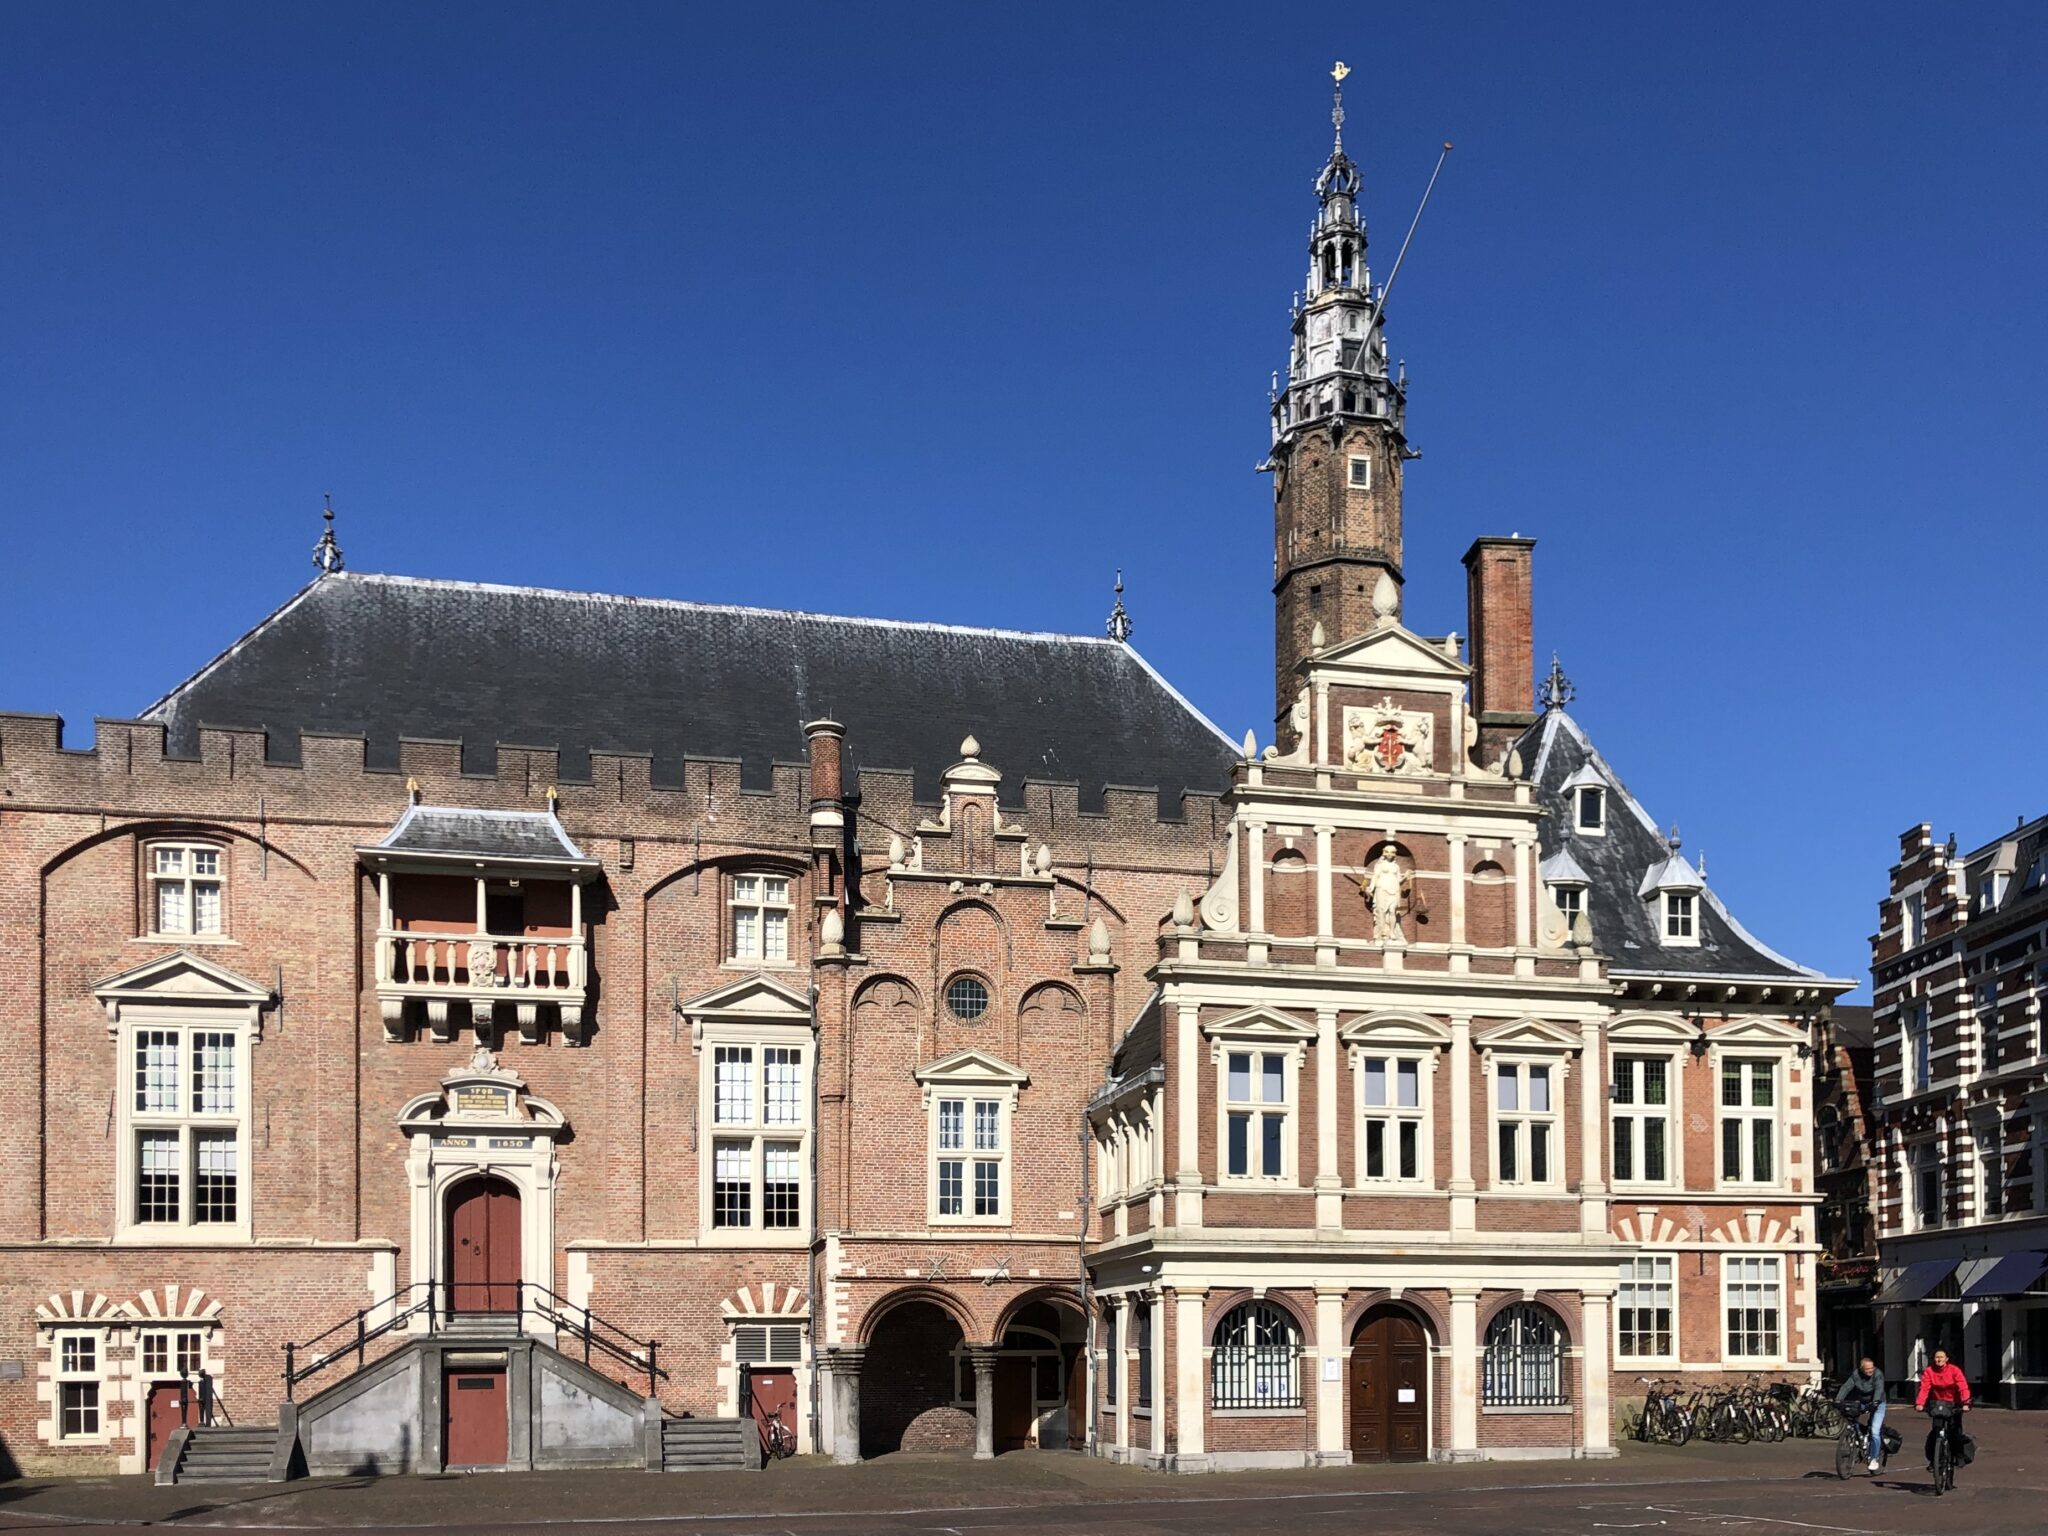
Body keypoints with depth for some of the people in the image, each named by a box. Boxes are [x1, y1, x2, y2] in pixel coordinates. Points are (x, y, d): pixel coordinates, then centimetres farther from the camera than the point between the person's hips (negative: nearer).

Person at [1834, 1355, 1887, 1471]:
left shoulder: (1878, 1374, -20)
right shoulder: (1855, 1374, -11)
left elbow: (1879, 1389, -33)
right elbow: (1846, 1387, -20)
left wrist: (1875, 1402, -51)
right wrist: (1838, 1400, -34)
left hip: (1877, 1404, -4)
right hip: (1861, 1403, 4)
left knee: (1875, 1431, -15)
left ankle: (1874, 1459, 0)